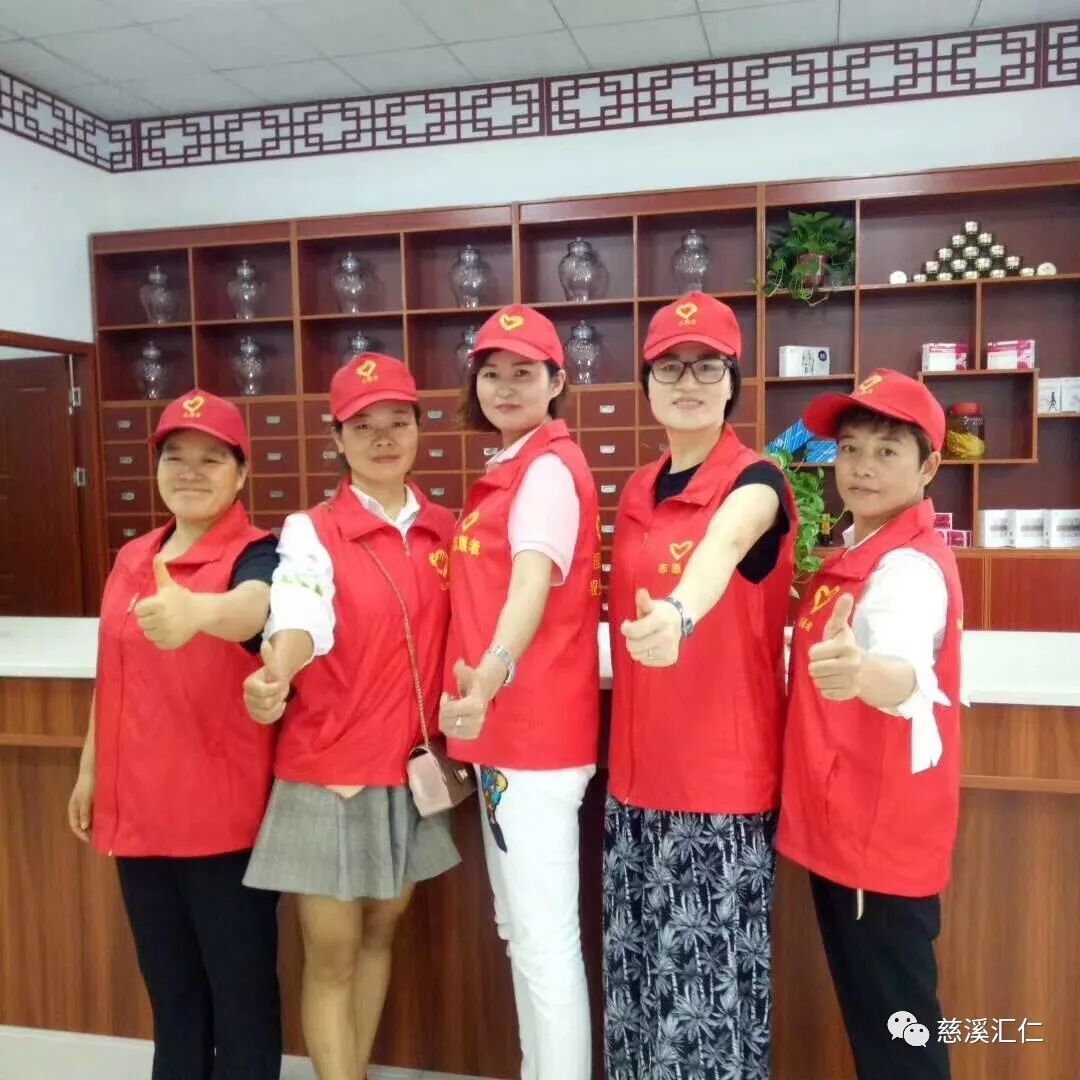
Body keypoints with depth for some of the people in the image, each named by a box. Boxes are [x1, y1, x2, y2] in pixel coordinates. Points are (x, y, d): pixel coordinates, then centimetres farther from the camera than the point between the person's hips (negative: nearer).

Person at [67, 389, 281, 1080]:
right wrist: (89, 770, 20)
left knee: (240, 987, 5)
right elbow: (112, 676, 17)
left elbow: (255, 607, -37)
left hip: (225, 816, -6)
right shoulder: (131, 560, 9)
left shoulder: (257, 554, -12)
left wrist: (198, 612, -58)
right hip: (136, 811, 6)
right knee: (169, 987, 19)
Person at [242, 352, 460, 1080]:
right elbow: (300, 616, -27)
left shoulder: (449, 530, 5)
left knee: (380, 935, 17)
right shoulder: (310, 532, -8)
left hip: (414, 769, 4)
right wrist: (276, 675, -47)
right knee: (331, 954, 4)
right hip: (329, 769, -4)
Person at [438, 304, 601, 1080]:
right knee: (522, 932, 20)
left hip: (537, 730, -10)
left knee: (547, 940, -3)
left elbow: (533, 584, -28)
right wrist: (482, 689, 7)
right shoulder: (508, 470, 16)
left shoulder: (550, 467, -12)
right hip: (504, 728, 10)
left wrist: (490, 674, -44)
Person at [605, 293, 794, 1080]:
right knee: (641, 968, 15)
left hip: (725, 776, -6)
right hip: (638, 774, 6)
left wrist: (679, 616, -54)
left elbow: (725, 544, -35)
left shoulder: (755, 480, -11)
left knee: (712, 970, 2)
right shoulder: (637, 493, 10)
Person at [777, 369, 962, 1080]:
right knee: (867, 1017, 22)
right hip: (839, 825, 9)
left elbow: (908, 673, -44)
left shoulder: (909, 566, -22)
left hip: (882, 834, -9)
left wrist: (862, 674, -63)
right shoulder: (855, 549, 7)